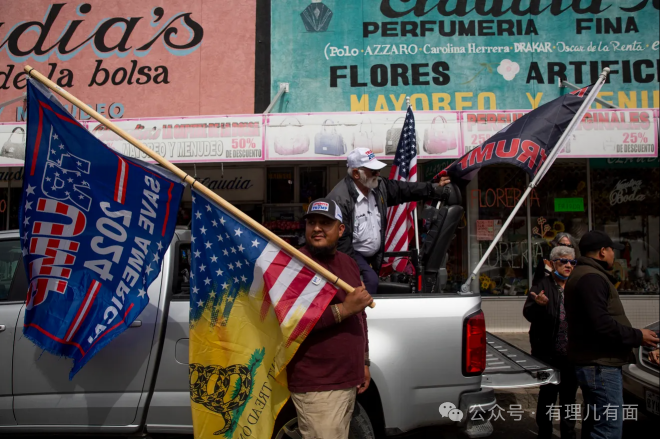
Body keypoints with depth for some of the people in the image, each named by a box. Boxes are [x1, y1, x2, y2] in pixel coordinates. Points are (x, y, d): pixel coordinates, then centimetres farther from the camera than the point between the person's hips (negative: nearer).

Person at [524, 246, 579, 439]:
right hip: (548, 352, -4)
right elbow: (528, 313, -14)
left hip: (571, 353, 4)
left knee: (569, 394, 14)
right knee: (548, 394, 6)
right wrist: (538, 304, -33)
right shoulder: (543, 286, -4)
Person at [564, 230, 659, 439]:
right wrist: (637, 336, -14)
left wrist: (632, 335, 17)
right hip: (600, 365, -11)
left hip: (594, 363, 11)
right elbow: (602, 324, -26)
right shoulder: (591, 277, -17)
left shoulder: (583, 274, 18)